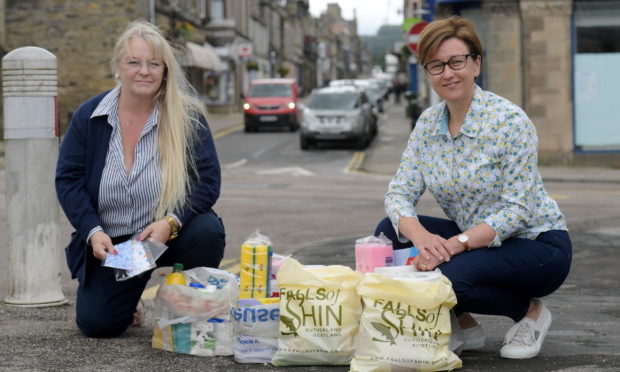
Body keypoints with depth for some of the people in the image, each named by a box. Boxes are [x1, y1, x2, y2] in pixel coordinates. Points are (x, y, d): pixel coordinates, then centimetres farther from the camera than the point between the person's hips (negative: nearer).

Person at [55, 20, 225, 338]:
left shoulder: (188, 116, -9)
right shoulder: (89, 116, -3)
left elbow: (208, 181, -12)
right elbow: (68, 180, -3)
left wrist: (171, 222, -28)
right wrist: (93, 232, -18)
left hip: (172, 232, -1)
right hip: (111, 242, 1)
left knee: (208, 231, -32)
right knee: (96, 323, -12)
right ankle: (129, 297, 26)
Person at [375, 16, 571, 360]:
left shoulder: (510, 121, -20)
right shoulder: (427, 124, -1)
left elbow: (516, 211, -23)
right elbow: (399, 192, -6)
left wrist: (455, 244, -34)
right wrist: (420, 235, -28)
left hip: (536, 244, -6)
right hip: (473, 239, 7)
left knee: (447, 274, -32)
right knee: (389, 231, -13)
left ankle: (530, 311, -2)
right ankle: (462, 323, 3)